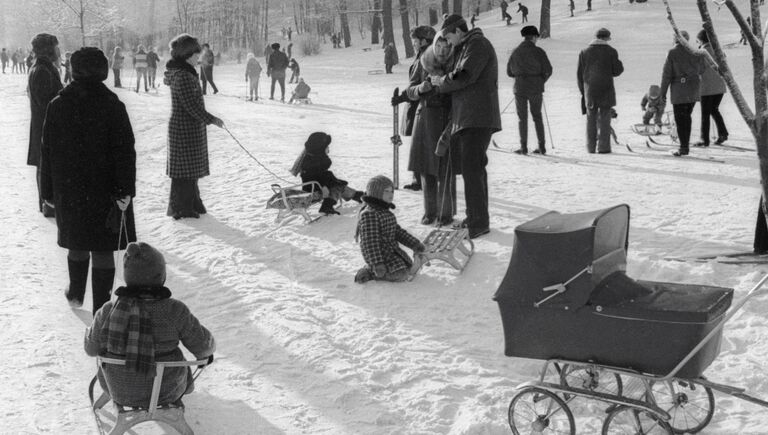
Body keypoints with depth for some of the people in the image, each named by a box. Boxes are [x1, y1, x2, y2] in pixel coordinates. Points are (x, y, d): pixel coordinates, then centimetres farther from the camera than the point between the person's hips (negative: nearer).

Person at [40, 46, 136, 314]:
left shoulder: (57, 106, -2)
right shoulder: (112, 106, -11)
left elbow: (47, 152, 3)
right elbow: (124, 152, -14)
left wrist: (49, 192, 11)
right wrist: (125, 190, -11)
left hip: (69, 191, 3)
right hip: (105, 191, -3)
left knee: (77, 244, 22)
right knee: (103, 250, 4)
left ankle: (76, 293, 40)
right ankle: (101, 310, 7)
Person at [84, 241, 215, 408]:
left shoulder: (108, 312, -20)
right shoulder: (174, 311, -24)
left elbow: (91, 348, -3)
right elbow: (202, 345, -13)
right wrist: (208, 351, 11)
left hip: (121, 392, 1)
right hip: (166, 392, -1)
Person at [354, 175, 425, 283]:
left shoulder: (386, 212, 13)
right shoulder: (369, 214, -20)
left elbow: (398, 231, 19)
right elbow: (369, 242, -24)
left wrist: (415, 244, 13)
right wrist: (377, 264, -29)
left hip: (392, 249, 10)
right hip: (381, 254, -10)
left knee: (410, 267, 18)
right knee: (401, 275, -21)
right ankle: (369, 273, -7)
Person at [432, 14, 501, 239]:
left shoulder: (478, 44, -9)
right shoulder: (464, 49, 23)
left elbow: (465, 76, -19)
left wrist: (440, 86, -5)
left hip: (477, 119, -10)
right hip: (466, 119, 10)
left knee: (471, 169, -12)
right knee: (475, 168, 15)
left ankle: (478, 223, -10)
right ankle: (475, 217, 23)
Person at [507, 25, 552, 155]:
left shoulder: (516, 52, 1)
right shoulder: (538, 52, -6)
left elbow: (509, 72, 5)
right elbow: (548, 70, -6)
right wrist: (541, 81, 11)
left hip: (520, 88, 0)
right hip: (536, 89, 0)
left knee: (522, 118, 6)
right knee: (537, 116, 12)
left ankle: (523, 147, 2)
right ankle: (542, 146, 11)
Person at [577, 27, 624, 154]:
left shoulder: (584, 52, 6)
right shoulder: (611, 51, -4)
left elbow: (579, 73, 7)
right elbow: (617, 70, -4)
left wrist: (583, 90, 14)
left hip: (589, 90, 3)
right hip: (606, 90, -3)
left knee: (591, 118, 9)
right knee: (604, 118, 1)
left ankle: (591, 147, 8)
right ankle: (603, 146, -2)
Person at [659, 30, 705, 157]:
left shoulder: (672, 53, -8)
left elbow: (667, 73, -8)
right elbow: (701, 69, 8)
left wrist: (663, 91, -2)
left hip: (678, 89, -4)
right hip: (693, 89, 4)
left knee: (680, 118, 1)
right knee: (686, 116, 17)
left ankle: (684, 147, -3)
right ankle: (685, 145, 22)